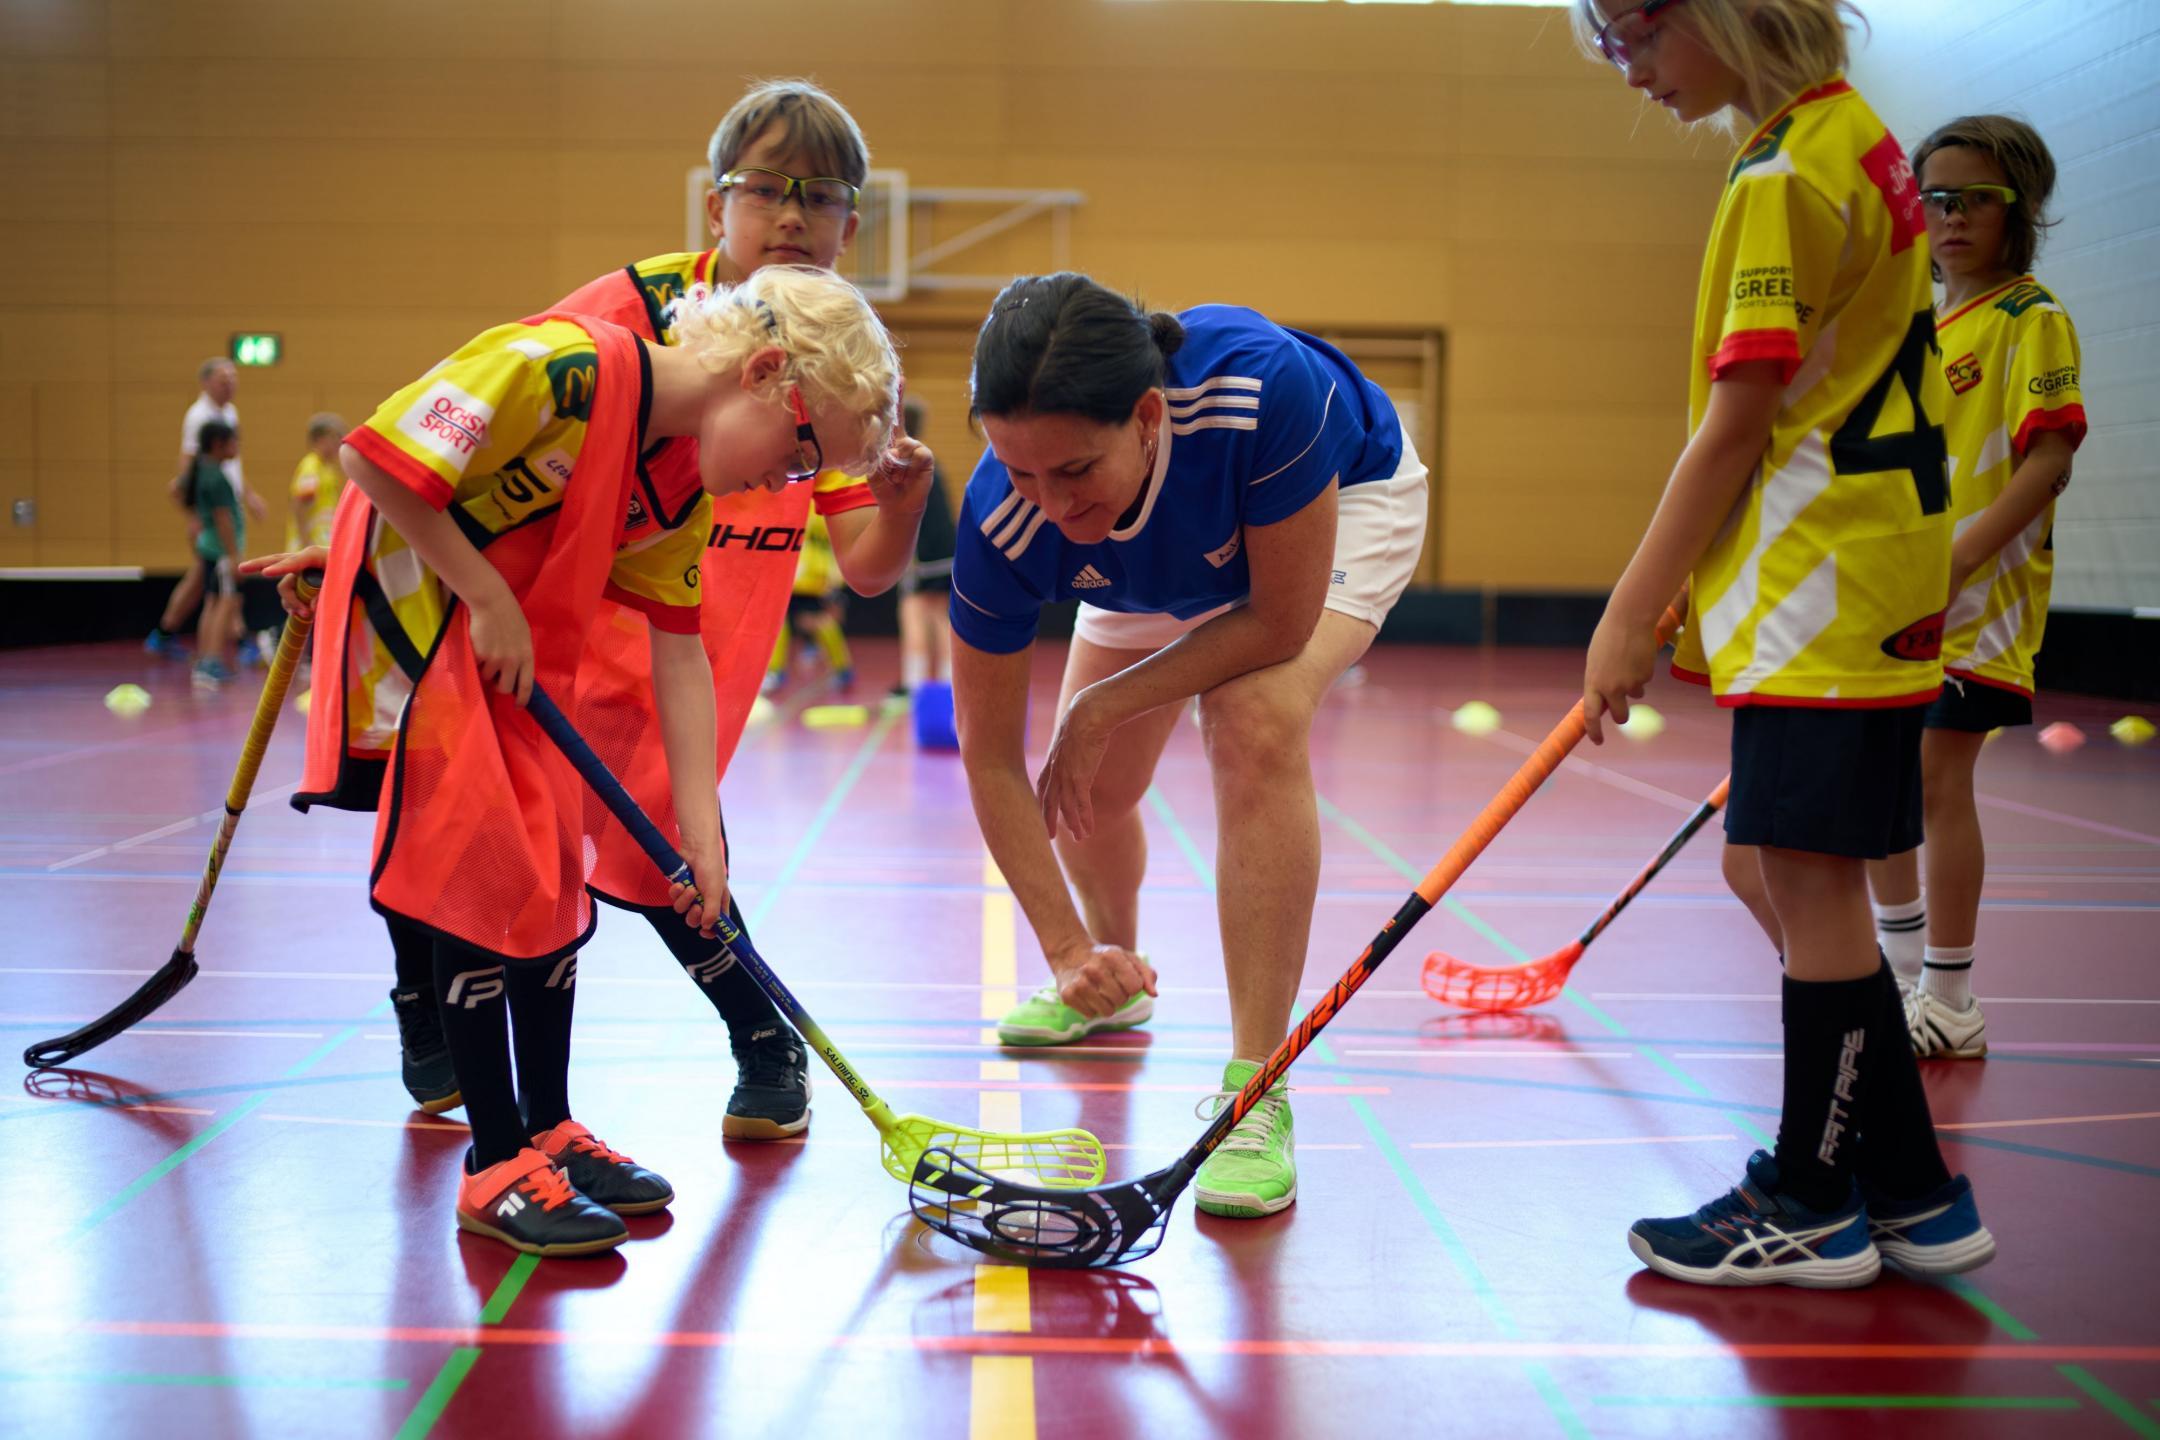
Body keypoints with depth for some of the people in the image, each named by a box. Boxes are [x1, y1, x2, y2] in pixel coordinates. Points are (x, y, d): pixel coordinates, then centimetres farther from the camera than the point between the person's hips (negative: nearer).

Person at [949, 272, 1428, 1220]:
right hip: (1167, 563, 4)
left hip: (1342, 499, -3)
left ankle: (1255, 1092, -23)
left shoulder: (1266, 389, -47)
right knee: (1088, 787, 5)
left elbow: (1279, 621, -33)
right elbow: (990, 757, -24)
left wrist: (1104, 706, -28)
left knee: (1257, 721, -30)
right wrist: (1067, 947, -30)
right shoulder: (1004, 523, -34)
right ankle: (1115, 982, 42)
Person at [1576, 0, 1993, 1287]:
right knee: (1795, 880, 13)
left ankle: (1815, 1206, 9)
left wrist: (1634, 613, -12)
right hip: (1856, 587, 10)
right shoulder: (1849, 137, 15)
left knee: (1810, 879, -2)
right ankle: (1911, 1194, 21)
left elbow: (1737, 422, -17)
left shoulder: (1789, 173, -14)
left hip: (1820, 591, -10)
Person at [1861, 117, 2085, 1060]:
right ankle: (1902, 972, 29)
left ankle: (1950, 1002, 4)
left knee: (1936, 777, -8)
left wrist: (1956, 559, -24)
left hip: (1978, 594, -8)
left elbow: (2049, 458, -17)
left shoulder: (2031, 320, -8)